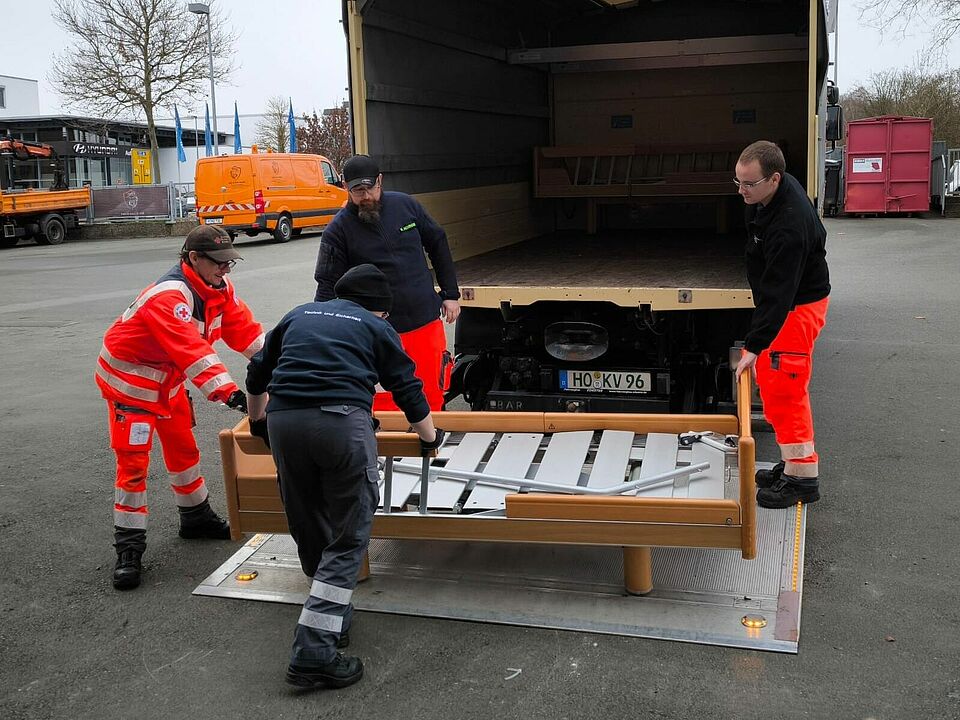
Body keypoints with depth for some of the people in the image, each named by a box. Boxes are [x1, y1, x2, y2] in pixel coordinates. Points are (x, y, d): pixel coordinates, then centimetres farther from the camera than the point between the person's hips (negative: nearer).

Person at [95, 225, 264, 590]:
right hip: (129, 377, -8)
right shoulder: (168, 297, -33)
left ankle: (196, 518, 37)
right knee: (133, 461, -9)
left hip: (168, 378, 9)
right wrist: (228, 392, -49)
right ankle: (129, 547, -1)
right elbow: (193, 351, -43)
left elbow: (244, 329, -3)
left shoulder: (219, 287, -6)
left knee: (184, 448, 18)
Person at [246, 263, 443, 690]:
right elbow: (409, 392, 20)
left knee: (307, 528, 18)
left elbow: (257, 373, 35)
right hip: (341, 421, -4)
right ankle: (314, 653, -5)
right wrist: (430, 439, 37)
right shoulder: (377, 328, 18)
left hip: (282, 420, 4)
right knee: (348, 538, 2)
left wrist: (256, 420, 52)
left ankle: (334, 618, 33)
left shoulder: (299, 315, 28)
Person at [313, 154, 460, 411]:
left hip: (426, 322, 3)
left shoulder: (405, 205, 2)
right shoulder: (338, 230, -7)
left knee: (432, 396, 10)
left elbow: (438, 244, 13)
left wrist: (451, 294, 12)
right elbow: (328, 285, -6)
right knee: (383, 404, 0)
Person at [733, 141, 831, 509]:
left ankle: (803, 477, -1)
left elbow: (779, 294, -32)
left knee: (784, 386, -9)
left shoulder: (790, 227, -33)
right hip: (776, 296, 10)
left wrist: (754, 346, -33)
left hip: (799, 305, -10)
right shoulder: (769, 194, -3)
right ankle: (794, 463, 21)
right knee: (769, 379, 12)